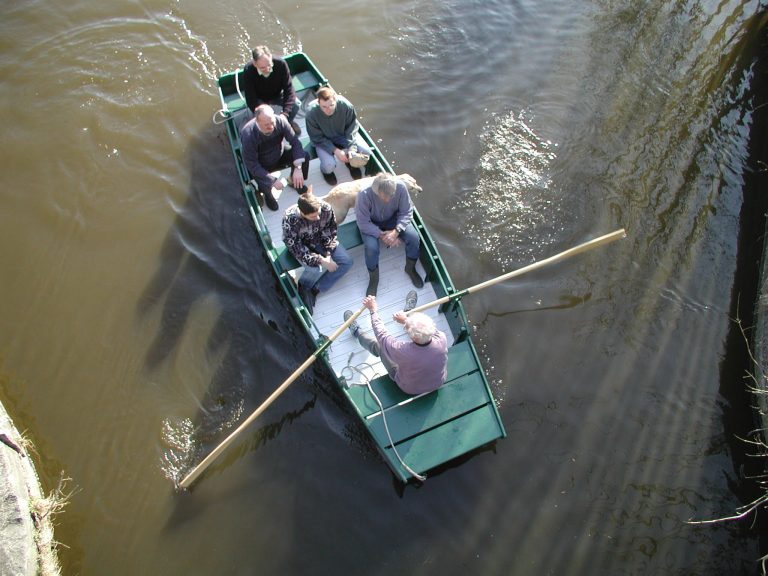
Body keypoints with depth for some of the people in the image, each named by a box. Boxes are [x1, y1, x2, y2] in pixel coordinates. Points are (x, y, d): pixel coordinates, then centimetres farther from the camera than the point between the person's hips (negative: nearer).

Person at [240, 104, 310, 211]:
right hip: (260, 165, -3)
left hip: (280, 154, 4)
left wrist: (298, 168, -29)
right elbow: (251, 164, -29)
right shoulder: (248, 134, -35)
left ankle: (295, 181, 16)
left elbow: (295, 142, -18)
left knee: (305, 156, -17)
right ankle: (267, 195, 13)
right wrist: (273, 180, -34)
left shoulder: (280, 121, -27)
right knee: (265, 185, -30)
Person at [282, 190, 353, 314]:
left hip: (322, 241, 5)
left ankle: (314, 290, -8)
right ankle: (302, 288, 3)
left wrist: (328, 255, -18)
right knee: (315, 269, -32)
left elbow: (331, 232, -9)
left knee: (347, 261, -12)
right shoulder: (290, 219, -35)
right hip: (303, 246, -4)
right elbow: (296, 248, -29)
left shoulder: (326, 208, -26)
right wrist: (321, 260, -34)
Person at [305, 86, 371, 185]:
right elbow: (317, 138, -20)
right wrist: (335, 150, -30)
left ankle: (351, 162, 19)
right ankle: (326, 171, 13)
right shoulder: (311, 112, -31)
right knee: (329, 165, -26)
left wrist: (352, 149, -27)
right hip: (324, 140, -2)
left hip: (344, 134, 2)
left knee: (366, 152, -15)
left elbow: (352, 128, -14)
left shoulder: (345, 105, -30)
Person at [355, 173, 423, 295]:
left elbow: (406, 213, -17)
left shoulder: (400, 187, -29)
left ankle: (410, 268, 10)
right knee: (371, 247, -28)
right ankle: (373, 279, 1)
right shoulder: (364, 195, -35)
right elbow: (363, 223, -25)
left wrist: (396, 231, -31)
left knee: (414, 237, -19)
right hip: (371, 224, -2)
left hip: (393, 219, 2)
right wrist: (381, 235, -32)